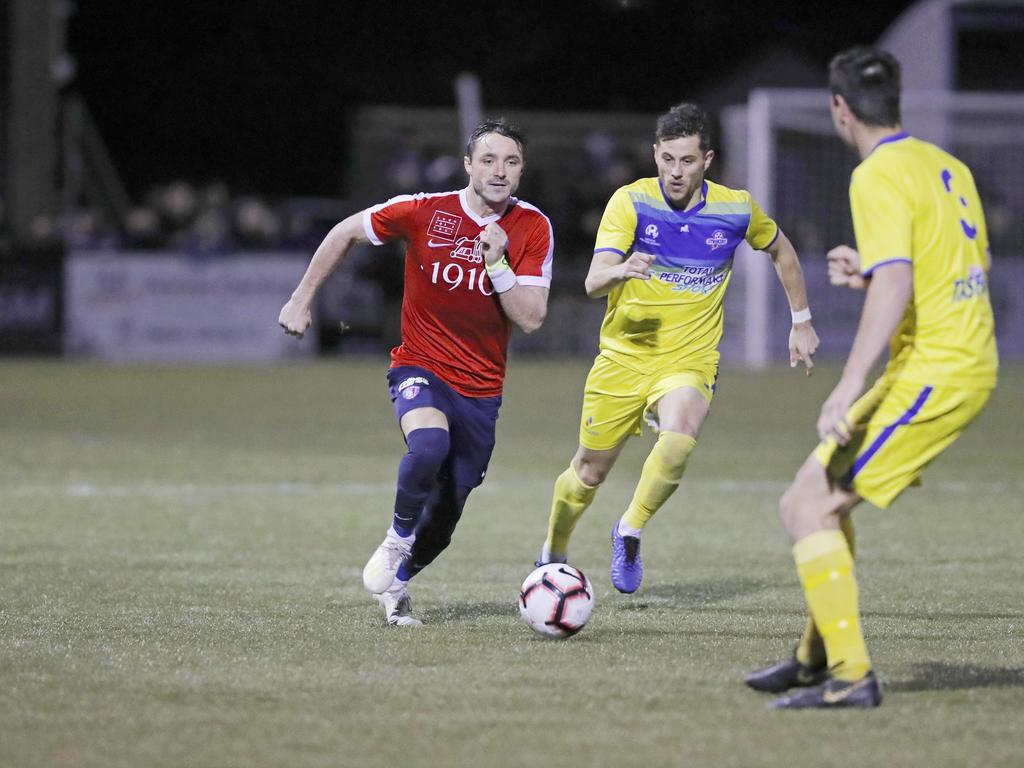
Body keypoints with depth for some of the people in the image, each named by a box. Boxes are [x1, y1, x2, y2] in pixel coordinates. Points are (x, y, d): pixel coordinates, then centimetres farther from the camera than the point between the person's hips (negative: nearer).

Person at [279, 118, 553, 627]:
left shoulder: (532, 229, -8)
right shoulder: (423, 212, -12)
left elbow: (531, 319, -13)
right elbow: (345, 233, 4)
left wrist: (497, 263, -26)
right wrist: (301, 299, 6)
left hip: (481, 388, 3)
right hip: (420, 368, -3)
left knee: (446, 513, 7)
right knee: (429, 444, -35)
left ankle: (395, 584, 35)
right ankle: (396, 542, -9)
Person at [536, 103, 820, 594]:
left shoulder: (736, 209, -5)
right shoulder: (631, 202, -11)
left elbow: (781, 250, 17)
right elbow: (593, 282, -22)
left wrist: (801, 321, 18)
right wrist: (621, 272, -44)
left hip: (689, 361, 0)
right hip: (623, 356, 0)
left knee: (678, 436, -33)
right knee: (588, 474, 8)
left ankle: (630, 531, -12)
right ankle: (553, 554, 37)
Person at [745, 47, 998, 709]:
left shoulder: (880, 177, -14)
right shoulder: (946, 166, 14)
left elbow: (895, 286, -26)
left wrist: (848, 389, -29)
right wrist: (869, 273, 24)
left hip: (930, 373, -9)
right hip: (971, 365, 9)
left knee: (806, 505, -9)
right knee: (827, 491, 20)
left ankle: (851, 675, -13)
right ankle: (818, 658, 27)